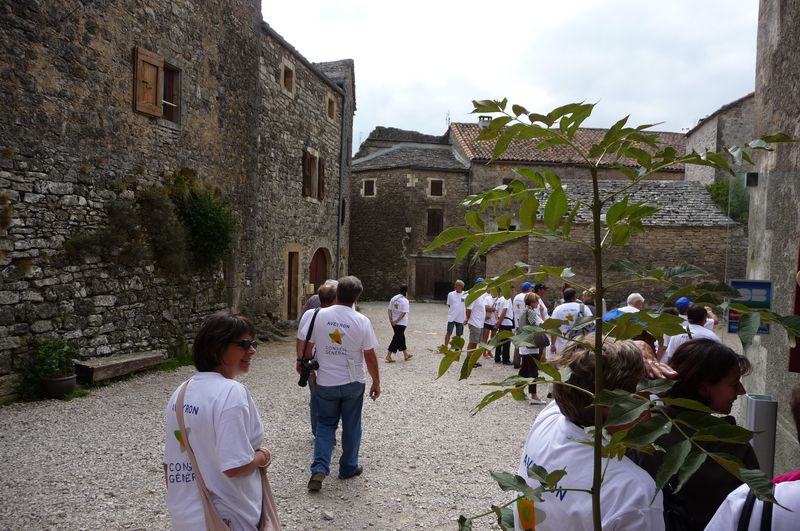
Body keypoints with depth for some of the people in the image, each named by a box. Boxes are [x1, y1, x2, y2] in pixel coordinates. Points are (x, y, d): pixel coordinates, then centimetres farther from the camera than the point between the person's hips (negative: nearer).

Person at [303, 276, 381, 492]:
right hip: (353, 383, -1)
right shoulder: (361, 321, -13)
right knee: (351, 427, 16)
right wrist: (376, 382, 4)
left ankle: (319, 469, 4)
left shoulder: (319, 316, -9)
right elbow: (370, 356, -9)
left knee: (325, 425, 15)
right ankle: (348, 468, 27)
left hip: (326, 383, 1)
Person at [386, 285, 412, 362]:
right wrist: (396, 321, -16)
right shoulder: (405, 300, -14)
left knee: (401, 337, 18)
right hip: (401, 323, -7)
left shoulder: (393, 298, 6)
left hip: (394, 323, 7)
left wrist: (391, 320, 0)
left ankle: (406, 355, 31)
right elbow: (403, 313, -21)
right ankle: (388, 356, -2)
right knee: (397, 339, 0)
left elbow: (390, 310, 3)